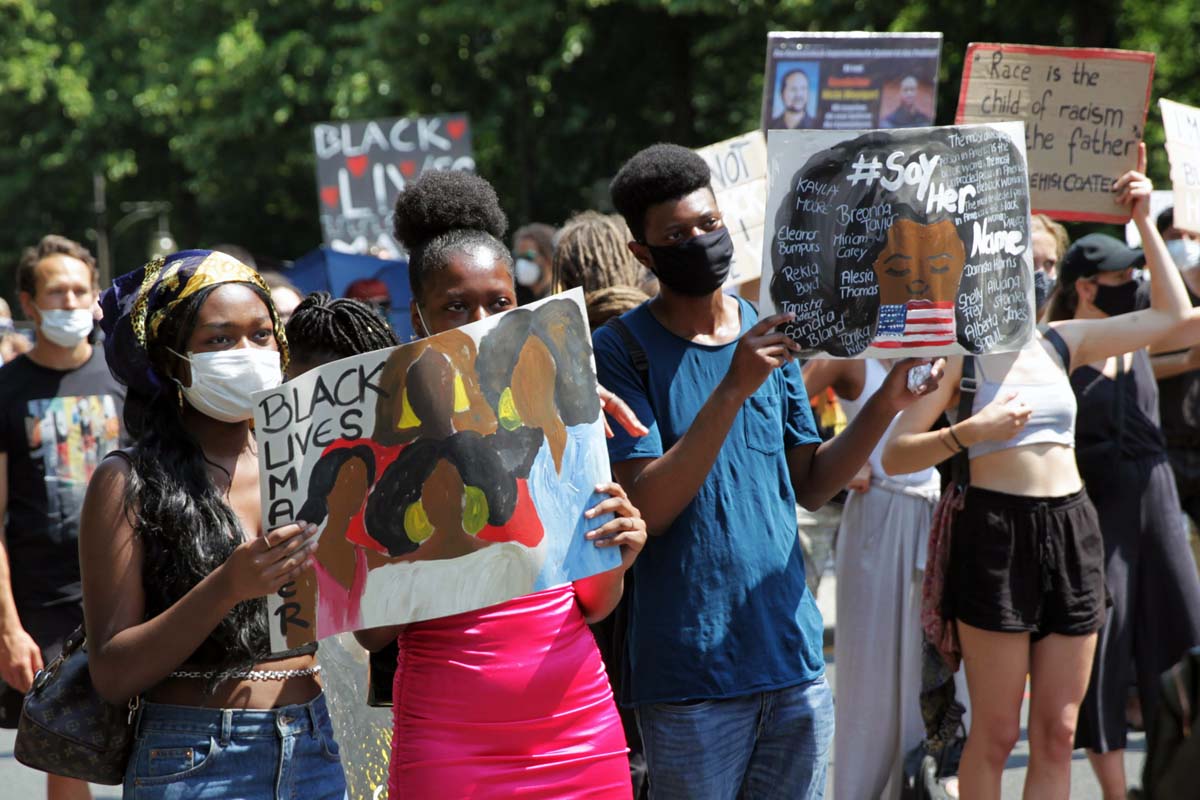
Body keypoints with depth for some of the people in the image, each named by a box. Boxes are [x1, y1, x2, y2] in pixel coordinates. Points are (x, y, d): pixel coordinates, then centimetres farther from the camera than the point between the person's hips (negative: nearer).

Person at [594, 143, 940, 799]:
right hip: (691, 674, -5)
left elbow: (810, 483, 14)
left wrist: (886, 402, -1)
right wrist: (733, 390, -23)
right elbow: (646, 509, -16)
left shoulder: (766, 331, 10)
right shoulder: (621, 350, -7)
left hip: (794, 659, 5)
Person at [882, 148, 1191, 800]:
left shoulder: (1062, 342, 12)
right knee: (996, 732, -2)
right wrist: (969, 432, -21)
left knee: (1058, 732, 5)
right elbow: (894, 454, -8)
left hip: (1072, 528, 5)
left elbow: (1171, 312, 18)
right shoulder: (959, 354, -1)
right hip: (996, 532, -5)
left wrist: (1144, 221, 14)